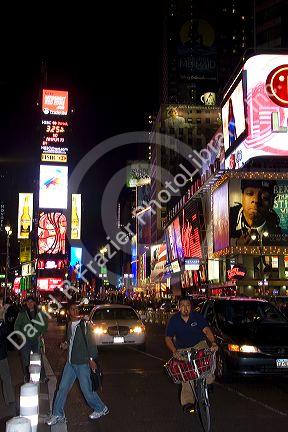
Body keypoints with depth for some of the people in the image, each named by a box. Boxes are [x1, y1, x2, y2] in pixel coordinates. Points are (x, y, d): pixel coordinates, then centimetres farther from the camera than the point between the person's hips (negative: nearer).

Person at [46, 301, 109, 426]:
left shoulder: (84, 325, -12)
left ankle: (100, 409, 22)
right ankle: (58, 415, 17)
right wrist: (66, 345, 4)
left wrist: (91, 359, -17)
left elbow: (91, 342, -13)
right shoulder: (70, 325, 10)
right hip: (70, 362, 7)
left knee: (87, 389, 1)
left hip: (82, 363, -7)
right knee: (62, 388, 6)